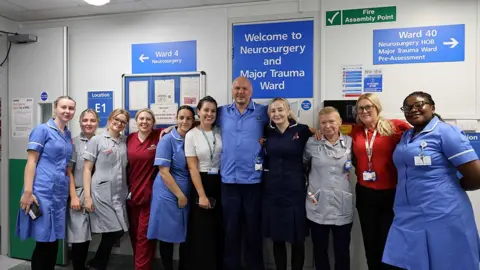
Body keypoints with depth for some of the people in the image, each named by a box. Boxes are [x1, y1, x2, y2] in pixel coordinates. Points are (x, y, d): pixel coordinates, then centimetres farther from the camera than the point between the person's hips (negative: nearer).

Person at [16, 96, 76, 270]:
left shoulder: (68, 135, 14)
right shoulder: (42, 130, -5)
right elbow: (31, 161, -9)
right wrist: (28, 192, -16)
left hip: (60, 193, 7)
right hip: (42, 192, -6)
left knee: (54, 241, 13)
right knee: (44, 241, 0)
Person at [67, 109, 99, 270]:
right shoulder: (74, 143, -2)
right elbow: (68, 172, -4)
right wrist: (73, 196, -9)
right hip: (79, 194, -3)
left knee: (86, 237, 11)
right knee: (78, 238, -1)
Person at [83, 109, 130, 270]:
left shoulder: (126, 141, 11)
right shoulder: (96, 140, -1)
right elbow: (87, 169, -3)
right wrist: (87, 196, -10)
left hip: (120, 195, 5)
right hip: (101, 194, -5)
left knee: (118, 231, 6)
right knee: (114, 231, -5)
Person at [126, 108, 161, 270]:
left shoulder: (159, 136, -7)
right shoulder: (130, 138, 4)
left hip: (150, 194, -5)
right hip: (131, 192, 5)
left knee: (144, 234, 0)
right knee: (134, 233, 16)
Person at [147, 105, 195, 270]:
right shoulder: (167, 140, -9)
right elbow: (163, 172, -13)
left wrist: (185, 195, 1)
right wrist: (180, 195, -13)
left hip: (187, 194, 5)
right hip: (168, 194, -5)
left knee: (186, 236, 12)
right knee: (168, 236, 7)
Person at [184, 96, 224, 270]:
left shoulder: (221, 132, 3)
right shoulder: (191, 135, -6)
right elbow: (193, 168, -9)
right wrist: (201, 195, -13)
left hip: (220, 184, 3)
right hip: (202, 183, -3)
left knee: (220, 231, 11)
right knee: (202, 233, 3)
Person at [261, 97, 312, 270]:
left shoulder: (302, 130, -4)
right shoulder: (267, 132, 5)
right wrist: (260, 144, 2)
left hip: (295, 191, -2)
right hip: (272, 191, 2)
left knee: (297, 239, 7)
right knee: (277, 238, 12)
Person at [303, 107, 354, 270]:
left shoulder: (350, 142, 1)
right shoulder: (311, 143, 0)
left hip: (343, 208, 0)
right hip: (317, 207, 0)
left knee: (342, 251, 11)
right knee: (319, 249, 13)